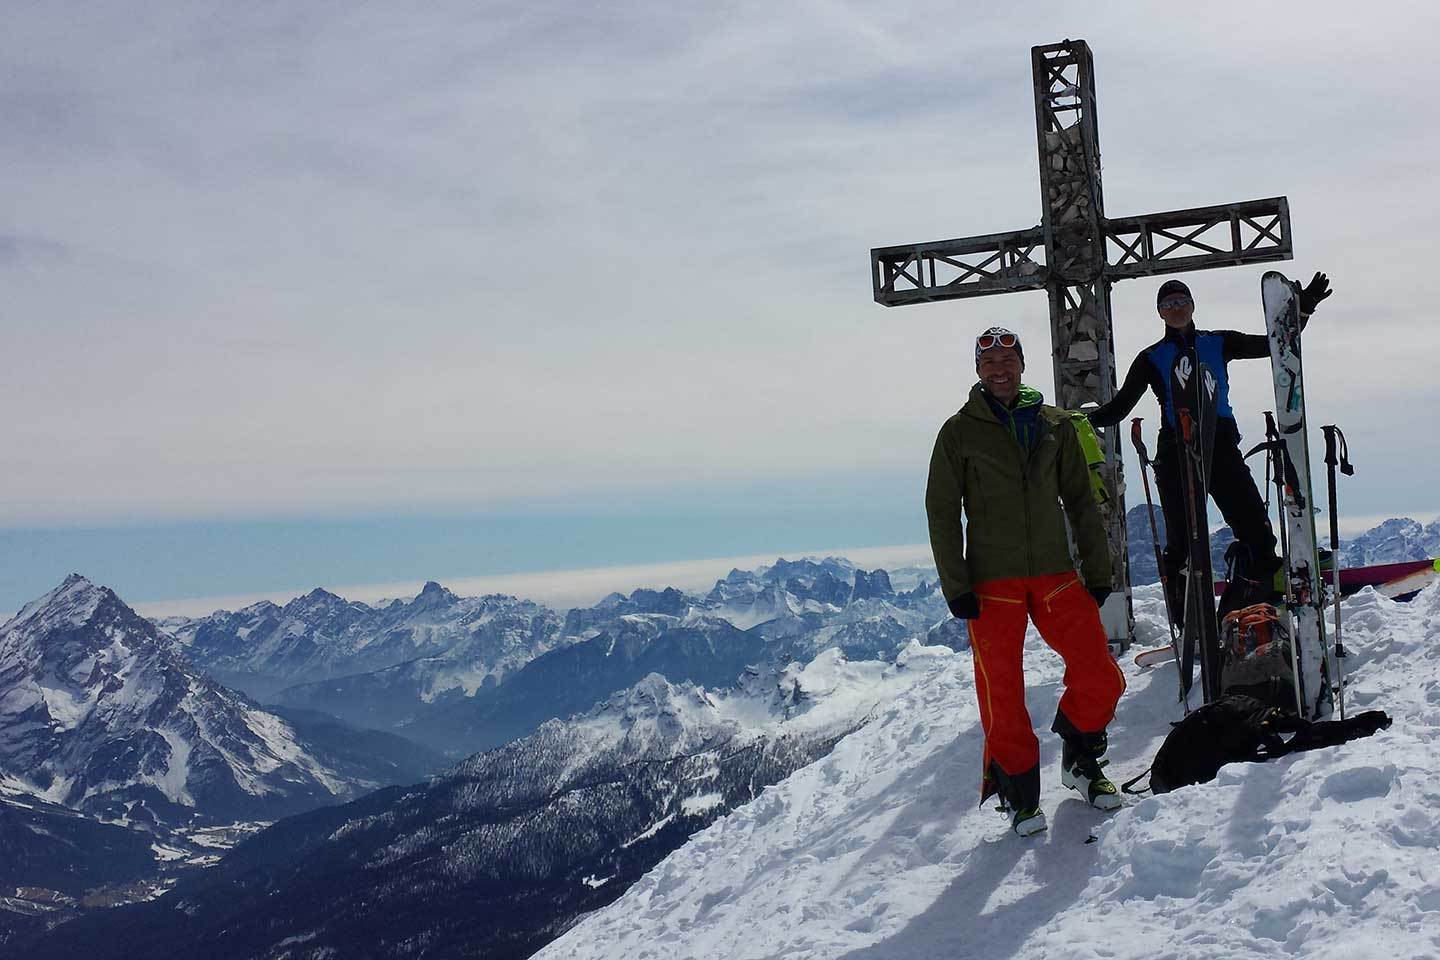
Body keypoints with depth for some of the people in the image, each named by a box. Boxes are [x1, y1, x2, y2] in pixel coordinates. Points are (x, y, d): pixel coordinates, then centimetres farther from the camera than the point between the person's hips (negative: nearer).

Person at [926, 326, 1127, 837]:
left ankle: (1081, 760, 22)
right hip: (992, 582, -2)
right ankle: (1020, 794, 15)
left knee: (1100, 678, -4)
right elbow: (942, 511, 1)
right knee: (1002, 695, -1)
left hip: (1056, 573, 2)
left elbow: (1080, 501, 14)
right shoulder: (960, 431, 2)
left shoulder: (1055, 425, 10)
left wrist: (1097, 572, 8)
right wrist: (955, 586, -7)